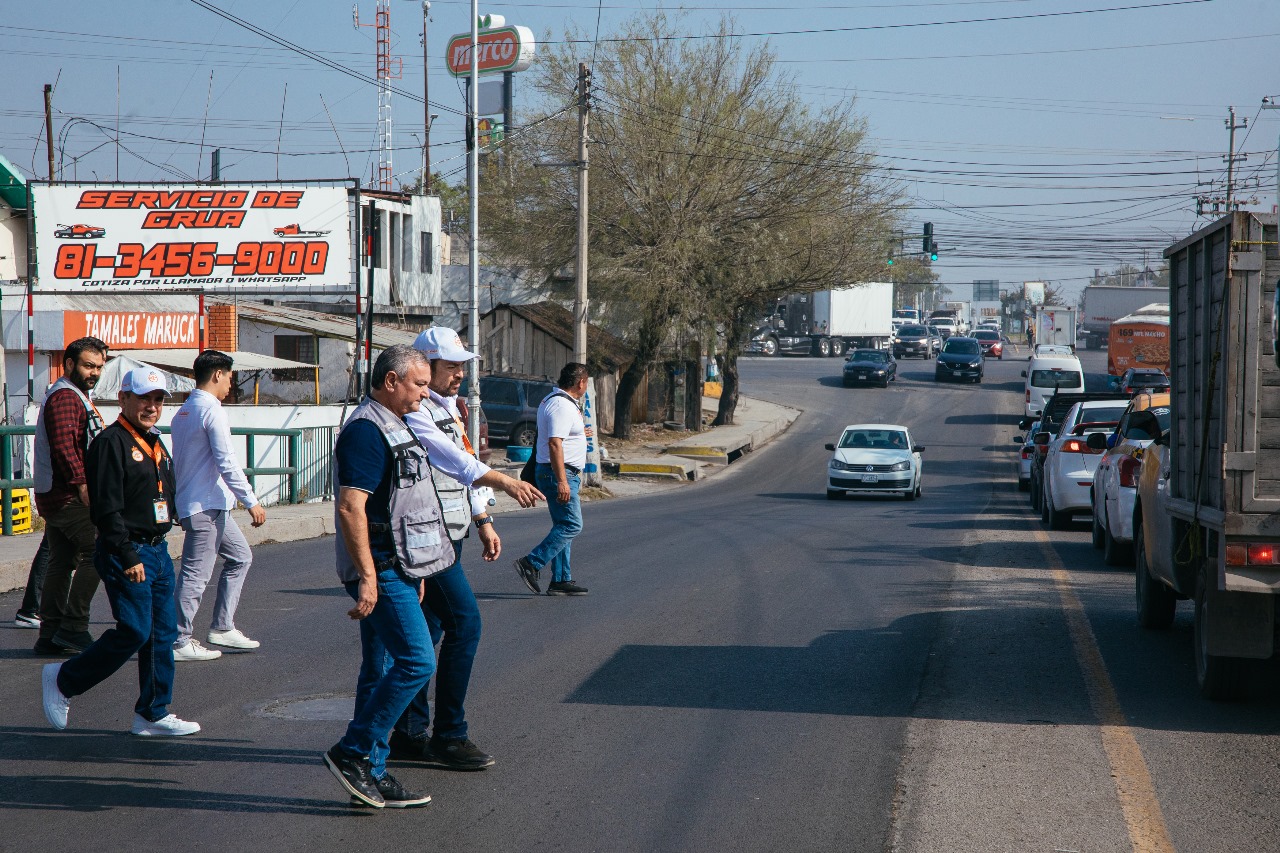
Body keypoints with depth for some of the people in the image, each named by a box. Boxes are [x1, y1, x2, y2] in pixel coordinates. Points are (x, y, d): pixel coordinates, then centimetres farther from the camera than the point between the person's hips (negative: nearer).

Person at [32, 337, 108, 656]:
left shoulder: (77, 397, 23)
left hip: (55, 496, 11)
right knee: (96, 550, -12)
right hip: (68, 496, -11)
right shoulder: (65, 397, -12)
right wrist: (82, 485, -32)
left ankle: (50, 636, 13)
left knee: (62, 562, 11)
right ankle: (74, 627, -12)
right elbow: (64, 446, -25)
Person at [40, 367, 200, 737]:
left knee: (163, 633, 6)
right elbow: (107, 509, -18)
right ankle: (63, 680, 5)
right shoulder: (111, 443, -12)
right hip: (126, 554, -9)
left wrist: (158, 549, 19)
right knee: (135, 631, -11)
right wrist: (128, 557, -22)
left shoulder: (154, 443, 17)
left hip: (158, 551, 9)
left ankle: (153, 714, 13)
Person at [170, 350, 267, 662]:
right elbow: (227, 463, -18)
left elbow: (177, 462, 21)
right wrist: (252, 502, -14)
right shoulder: (211, 411, -13)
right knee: (196, 574, -7)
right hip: (207, 506, -10)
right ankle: (179, 642, -5)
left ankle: (222, 627, 17)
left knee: (240, 556, 18)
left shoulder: (183, 412, 15)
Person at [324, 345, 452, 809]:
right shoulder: (365, 431, -15)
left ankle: (370, 775, 13)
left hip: (396, 568, 10)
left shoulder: (393, 427, 19)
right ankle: (353, 752, -7)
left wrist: (414, 571, 26)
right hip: (380, 569, -10)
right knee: (416, 661, -14)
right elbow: (350, 507, -23)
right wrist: (367, 575, -26)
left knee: (382, 671, 10)